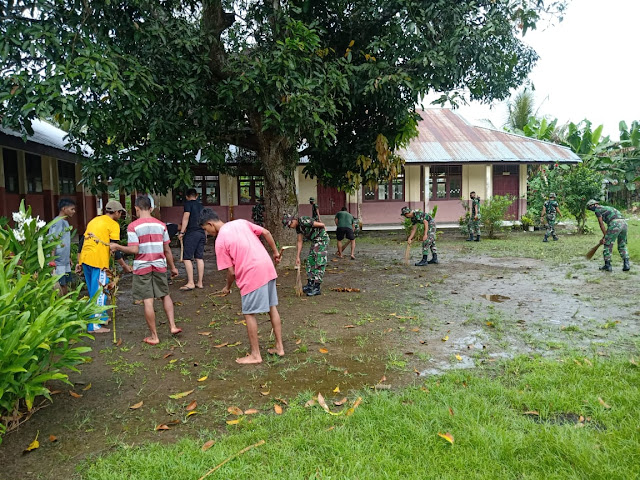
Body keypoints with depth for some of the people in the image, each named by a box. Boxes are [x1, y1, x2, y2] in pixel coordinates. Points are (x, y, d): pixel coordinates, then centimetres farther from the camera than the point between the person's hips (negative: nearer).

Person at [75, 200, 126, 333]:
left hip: (85, 259, 8)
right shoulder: (113, 225, -3)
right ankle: (94, 326, -1)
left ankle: (101, 316, 34)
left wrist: (79, 262, 22)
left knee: (94, 292, 20)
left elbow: (82, 241, 19)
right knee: (99, 293, -3)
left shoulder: (94, 220, 20)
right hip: (99, 261, -8)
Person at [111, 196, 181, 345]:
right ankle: (173, 326, 14)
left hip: (142, 267, -3)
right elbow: (167, 250, 5)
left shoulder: (133, 226, -8)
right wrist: (173, 267, 14)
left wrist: (117, 247, -1)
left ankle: (154, 336, 8)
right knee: (165, 295, 20)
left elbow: (134, 249, -16)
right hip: (159, 266, 3)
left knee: (148, 301, 1)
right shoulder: (161, 225, 3)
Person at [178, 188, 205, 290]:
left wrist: (182, 232, -9)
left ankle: (190, 283, -8)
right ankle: (200, 283, 9)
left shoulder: (188, 203, 0)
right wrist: (205, 235, 26)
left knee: (187, 258, -4)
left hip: (191, 233, -6)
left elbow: (186, 217, -10)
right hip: (202, 233, 6)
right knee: (200, 258, 7)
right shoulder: (201, 206, 18)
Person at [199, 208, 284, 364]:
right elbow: (266, 233, 7)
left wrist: (227, 287, 12)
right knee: (272, 307, 15)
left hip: (252, 275, -7)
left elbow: (231, 271, -7)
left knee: (249, 314, 5)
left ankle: (255, 354, 13)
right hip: (268, 269, 7)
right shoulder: (241, 222, 9)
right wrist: (275, 252, 18)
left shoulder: (220, 241, -7)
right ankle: (279, 347, 25)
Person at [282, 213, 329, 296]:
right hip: (314, 241, 10)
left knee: (319, 263, -9)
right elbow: (300, 241, 12)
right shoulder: (298, 227, 6)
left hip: (322, 239, -10)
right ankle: (310, 284, 20)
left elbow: (322, 225, -22)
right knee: (310, 261, 11)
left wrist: (322, 232, 1)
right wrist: (297, 257, 10)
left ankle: (317, 288, -8)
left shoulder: (304, 221, -24)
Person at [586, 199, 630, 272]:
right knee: (622, 246, 19)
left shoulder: (597, 209, 9)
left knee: (608, 244, 6)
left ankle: (607, 265, 11)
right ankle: (626, 264, 12)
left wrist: (605, 237, 7)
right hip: (624, 223, 8)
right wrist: (604, 237, 36)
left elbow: (601, 224, 3)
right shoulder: (607, 208, 34)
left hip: (615, 224, -8)